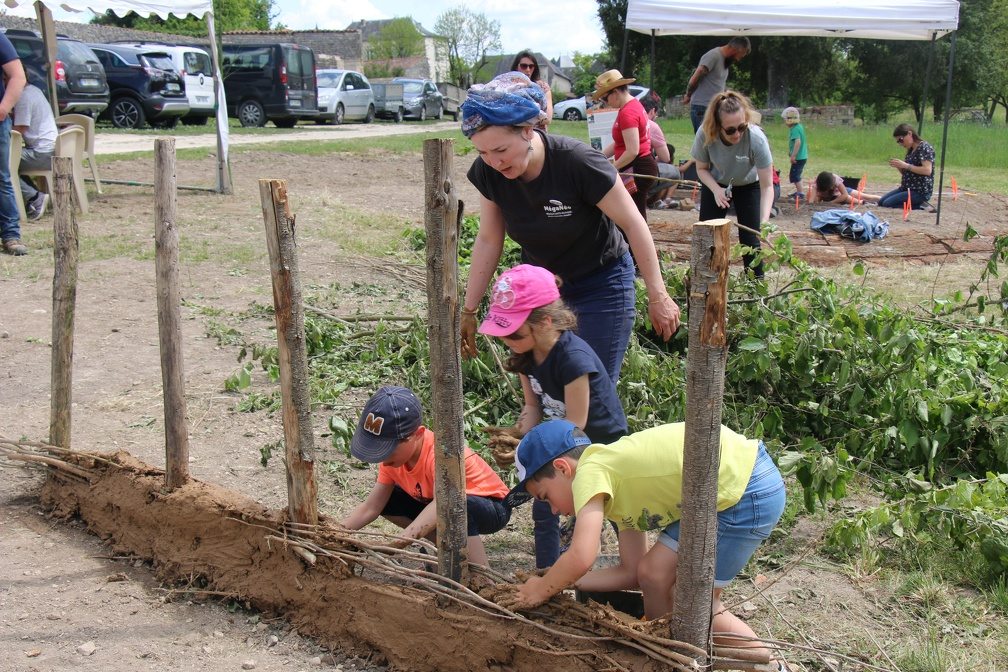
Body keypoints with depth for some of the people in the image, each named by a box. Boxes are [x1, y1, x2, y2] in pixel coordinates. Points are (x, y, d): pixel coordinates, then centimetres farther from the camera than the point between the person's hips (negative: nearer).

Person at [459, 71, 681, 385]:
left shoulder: (578, 162, -29)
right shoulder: (488, 172, -15)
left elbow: (633, 224, -19)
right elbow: (489, 241, -2)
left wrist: (658, 296, -13)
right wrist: (468, 310, 0)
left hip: (601, 284, -4)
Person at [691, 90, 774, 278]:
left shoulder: (756, 138, -36)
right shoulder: (705, 134, -31)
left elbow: (767, 186, -32)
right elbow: (702, 168, -11)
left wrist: (764, 221, -45)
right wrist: (716, 190, -30)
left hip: (748, 186, -2)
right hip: (716, 185, 2)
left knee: (750, 239, -9)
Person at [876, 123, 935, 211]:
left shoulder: (924, 147, -12)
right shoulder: (910, 150, 14)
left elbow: (927, 170, -23)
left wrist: (905, 166, -23)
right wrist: (899, 166, -1)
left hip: (920, 191, -10)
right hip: (907, 188, 10)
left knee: (887, 204, -20)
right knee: (881, 202, 5)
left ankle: (920, 205, -10)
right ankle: (917, 203, 5)